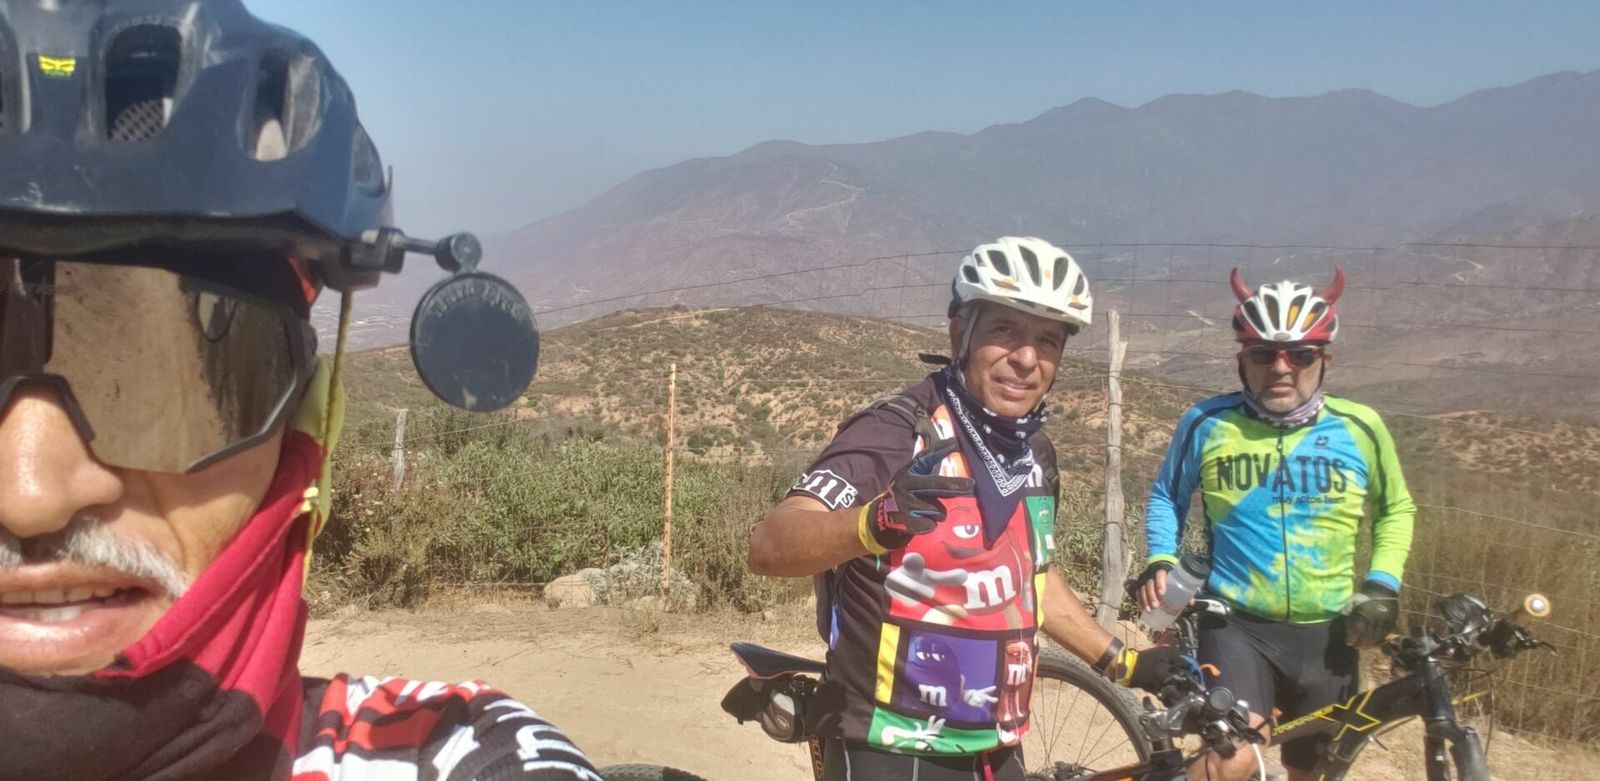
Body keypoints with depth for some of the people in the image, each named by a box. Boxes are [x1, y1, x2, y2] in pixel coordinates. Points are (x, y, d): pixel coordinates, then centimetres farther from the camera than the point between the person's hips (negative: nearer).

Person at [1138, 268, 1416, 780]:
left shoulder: (1359, 429, -3)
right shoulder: (1207, 424, -5)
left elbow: (1396, 510, 12)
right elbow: (1167, 496, 11)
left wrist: (1383, 582, -2)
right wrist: (1160, 560, -5)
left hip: (1327, 633, 2)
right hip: (1236, 623, -2)